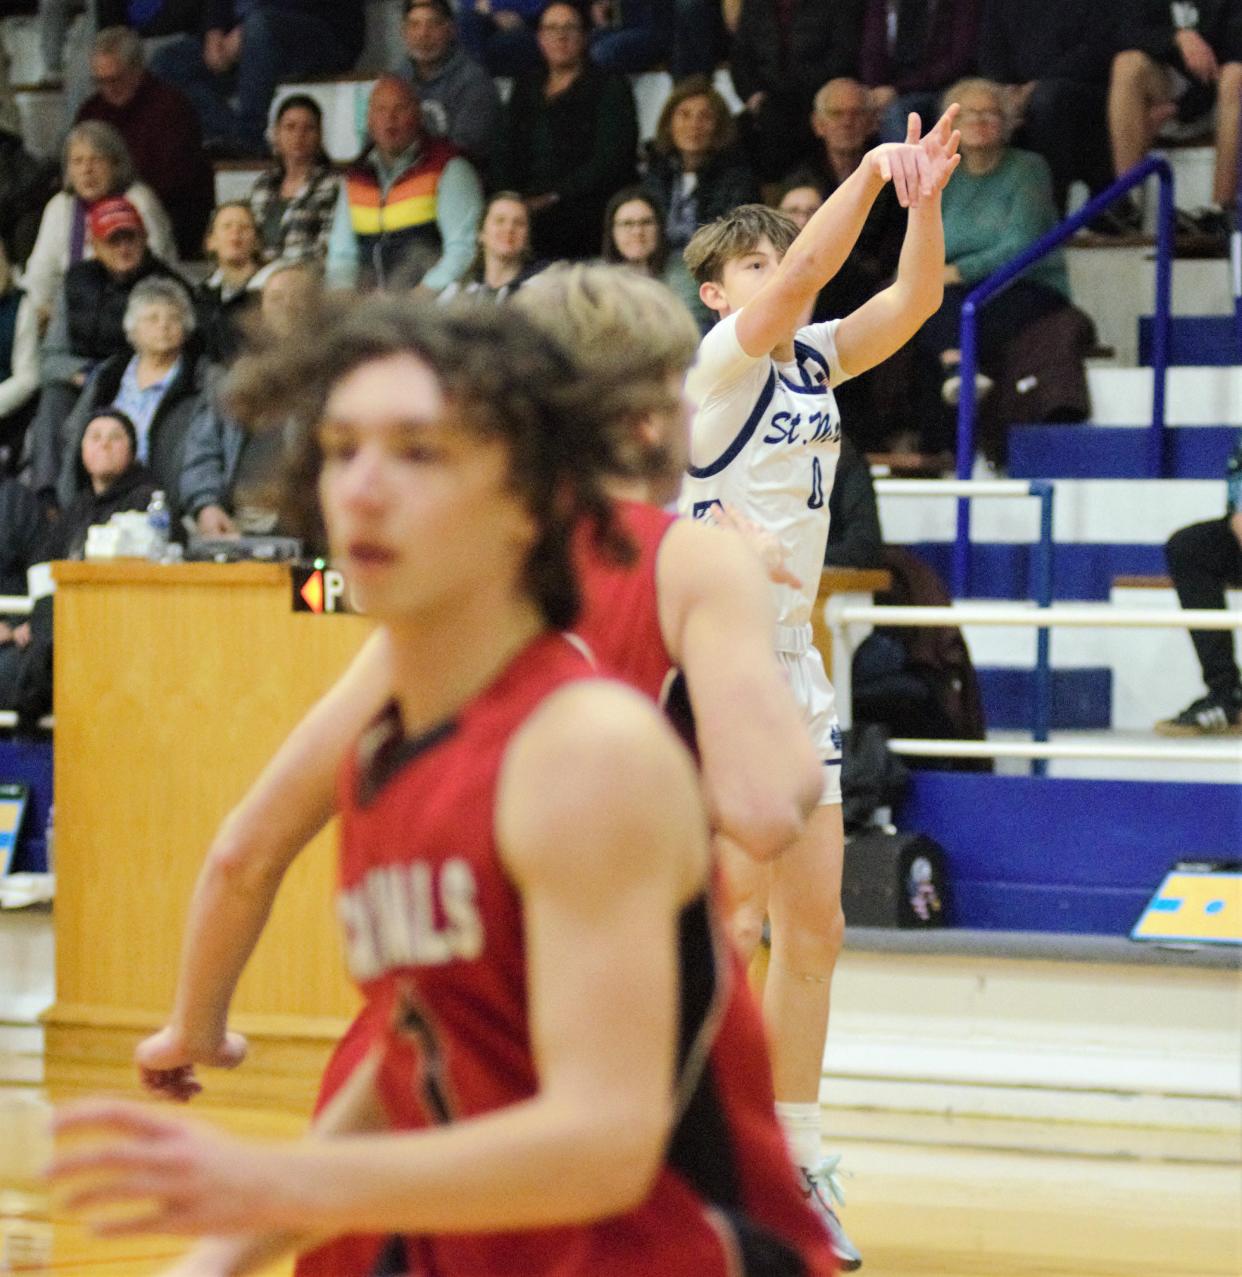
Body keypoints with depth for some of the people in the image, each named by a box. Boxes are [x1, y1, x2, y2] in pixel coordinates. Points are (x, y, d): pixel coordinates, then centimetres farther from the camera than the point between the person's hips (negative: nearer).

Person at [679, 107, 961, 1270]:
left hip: (792, 663, 8)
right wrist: (870, 171, -25)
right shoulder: (716, 362, -8)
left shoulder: (816, 365, 12)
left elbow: (915, 299, 1)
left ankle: (792, 1166, 13)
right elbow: (801, 279, -24)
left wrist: (923, 198, -14)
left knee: (813, 927, 6)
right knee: (731, 921, -12)